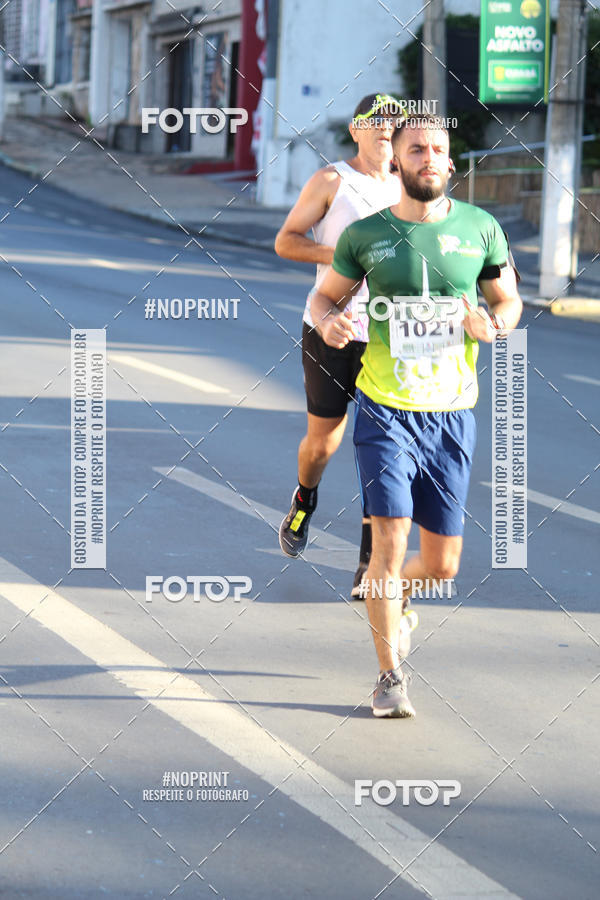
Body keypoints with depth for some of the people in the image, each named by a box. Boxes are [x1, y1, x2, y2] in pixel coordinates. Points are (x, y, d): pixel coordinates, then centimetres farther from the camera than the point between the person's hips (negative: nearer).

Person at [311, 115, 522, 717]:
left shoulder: (480, 229, 1)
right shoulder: (366, 235, 0)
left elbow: (509, 300, 12)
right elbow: (325, 295, 12)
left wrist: (493, 323, -12)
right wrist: (328, 320, -11)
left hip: (452, 414, 2)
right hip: (385, 411, -2)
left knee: (442, 564, 7)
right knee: (390, 540, -12)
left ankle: (390, 596, 42)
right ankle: (390, 676, 3)